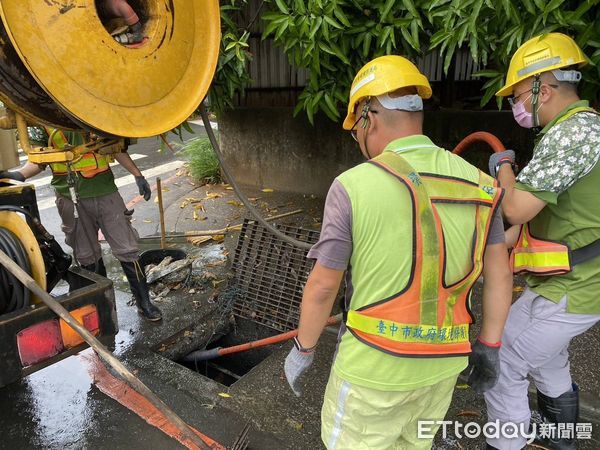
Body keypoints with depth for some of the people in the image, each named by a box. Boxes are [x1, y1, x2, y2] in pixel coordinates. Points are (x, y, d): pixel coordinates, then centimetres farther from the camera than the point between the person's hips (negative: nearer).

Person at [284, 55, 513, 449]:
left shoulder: (354, 186, -20)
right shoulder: (474, 181, -4)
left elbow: (322, 286, -15)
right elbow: (500, 273, 1)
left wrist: (303, 349, 0)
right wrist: (490, 346, 13)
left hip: (375, 360, -5)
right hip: (441, 359, 6)